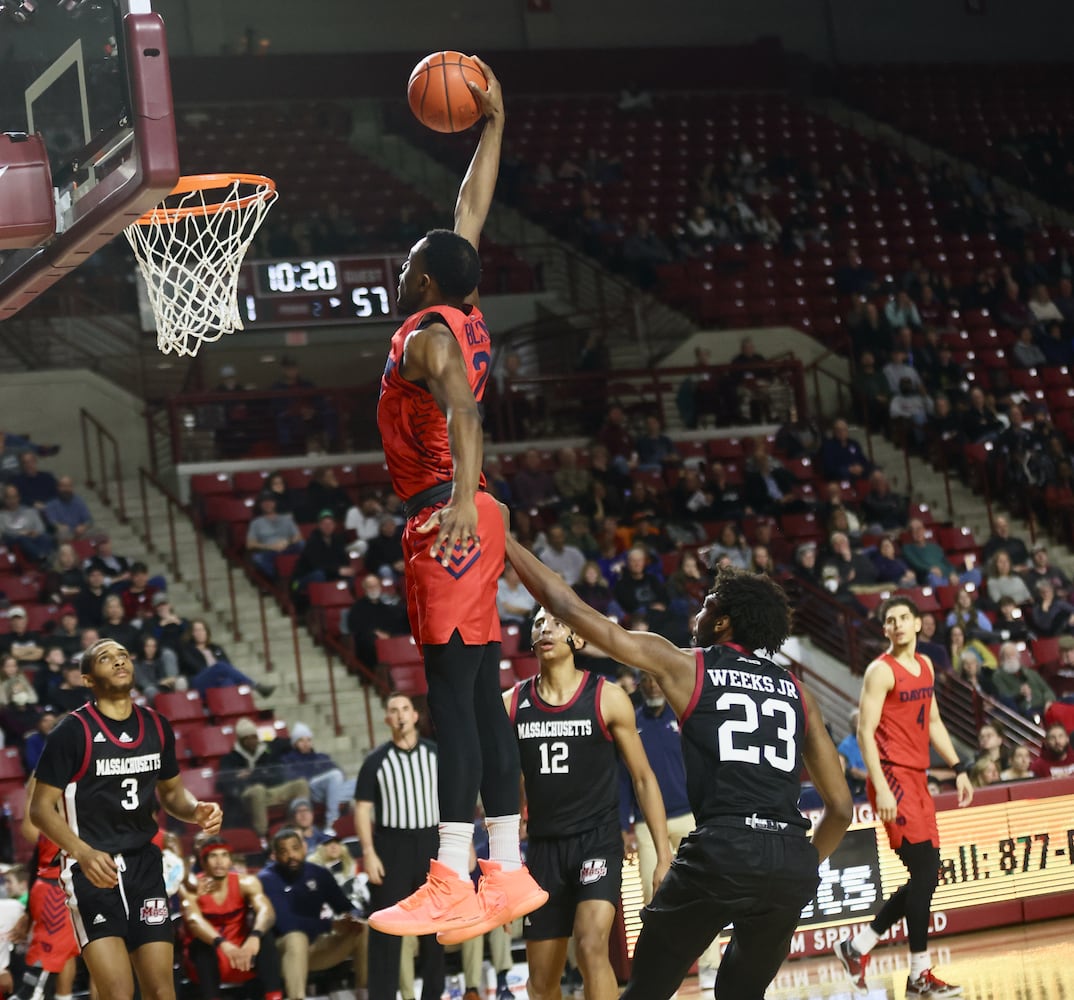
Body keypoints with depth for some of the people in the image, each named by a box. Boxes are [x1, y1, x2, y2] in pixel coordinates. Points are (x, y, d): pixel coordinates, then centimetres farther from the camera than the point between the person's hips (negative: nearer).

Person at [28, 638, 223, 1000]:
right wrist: (83, 853, -25)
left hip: (144, 863, 5)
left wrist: (196, 811, -2)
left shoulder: (157, 727, 7)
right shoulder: (73, 731, -10)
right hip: (93, 869, -5)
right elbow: (41, 808, -9)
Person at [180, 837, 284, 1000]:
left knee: (264, 941, -26)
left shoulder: (246, 882, -6)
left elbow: (266, 911, -23)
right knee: (202, 945, -33)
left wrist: (254, 937, -46)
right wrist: (223, 944, -50)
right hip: (208, 960, -2)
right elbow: (193, 920, -30)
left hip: (244, 957, 2)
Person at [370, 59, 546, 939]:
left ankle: (453, 885, -17)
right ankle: (508, 874, 11)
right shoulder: (466, 314, 14)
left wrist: (462, 495, -43)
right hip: (465, 519, 10)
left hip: (448, 518, -10)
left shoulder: (429, 333, -10)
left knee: (453, 695, -13)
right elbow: (474, 207, 26)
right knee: (480, 697, 9)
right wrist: (493, 123, 33)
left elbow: (462, 407, -29)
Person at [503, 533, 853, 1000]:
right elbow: (841, 806, 21)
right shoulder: (798, 693, 21)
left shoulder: (684, 667, 10)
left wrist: (502, 540, 21)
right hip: (793, 861, 5)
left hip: (722, 851, -4)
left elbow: (571, 610, 12)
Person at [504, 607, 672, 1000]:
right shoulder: (512, 704, 3)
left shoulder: (607, 698, -5)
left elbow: (643, 778, 0)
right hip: (543, 846, 4)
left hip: (598, 839, -4)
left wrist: (664, 856, -4)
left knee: (591, 945, -27)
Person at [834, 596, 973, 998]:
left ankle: (857, 946, 19)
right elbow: (865, 731, -14)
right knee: (923, 872, -12)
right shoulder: (881, 671, -10)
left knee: (927, 874, 8)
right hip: (893, 778, -9)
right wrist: (881, 788, -22)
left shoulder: (925, 665, 15)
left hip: (917, 777, 9)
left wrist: (958, 768, 18)